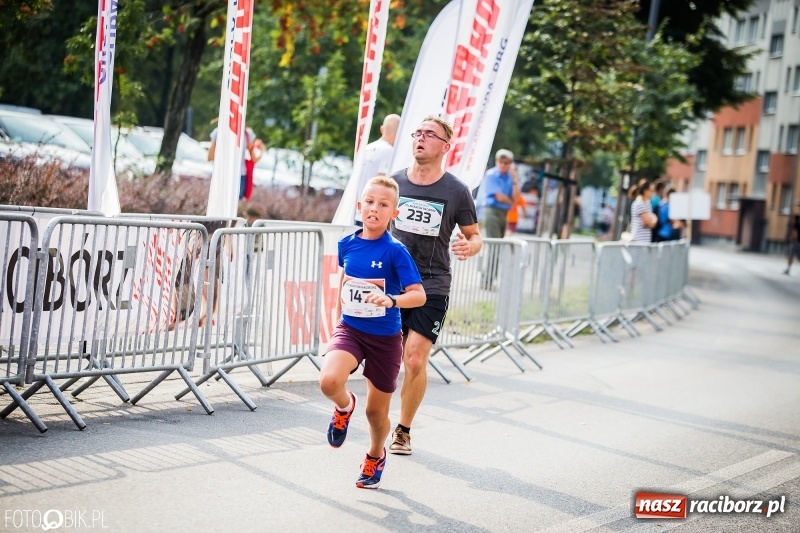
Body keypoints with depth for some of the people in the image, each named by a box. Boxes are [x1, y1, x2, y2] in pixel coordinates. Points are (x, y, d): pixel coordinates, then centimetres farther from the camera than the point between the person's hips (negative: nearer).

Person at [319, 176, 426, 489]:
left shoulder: (395, 252, -15)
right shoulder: (346, 244, -2)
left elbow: (419, 295, -19)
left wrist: (391, 300, -38)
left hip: (384, 338, -2)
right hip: (349, 329, 2)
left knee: (376, 411, 10)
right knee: (329, 381, -28)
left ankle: (376, 455, 42)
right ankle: (344, 406, 9)